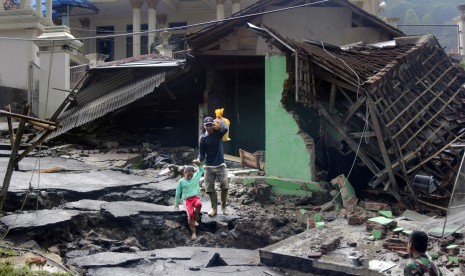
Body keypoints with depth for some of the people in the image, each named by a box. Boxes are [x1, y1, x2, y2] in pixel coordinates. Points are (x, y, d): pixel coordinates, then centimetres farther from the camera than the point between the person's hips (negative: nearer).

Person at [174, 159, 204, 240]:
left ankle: (196, 220, -14)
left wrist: (198, 163, -5)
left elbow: (201, 170, 15)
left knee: (199, 204, -36)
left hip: (196, 197, 2)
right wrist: (176, 204, 11)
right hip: (187, 200, -1)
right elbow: (178, 193, 8)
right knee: (190, 214, -24)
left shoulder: (196, 176, 6)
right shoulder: (181, 181, 1)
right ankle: (194, 232, -13)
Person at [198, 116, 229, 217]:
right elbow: (201, 153, 0)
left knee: (225, 186, -12)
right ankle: (214, 208, 17)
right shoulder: (202, 138, -1)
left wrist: (219, 121, -8)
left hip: (221, 165, -1)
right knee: (210, 189, 2)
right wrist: (199, 160, -20)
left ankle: (223, 207, 6)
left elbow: (225, 129, -24)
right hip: (209, 167, 1)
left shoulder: (218, 133, -2)